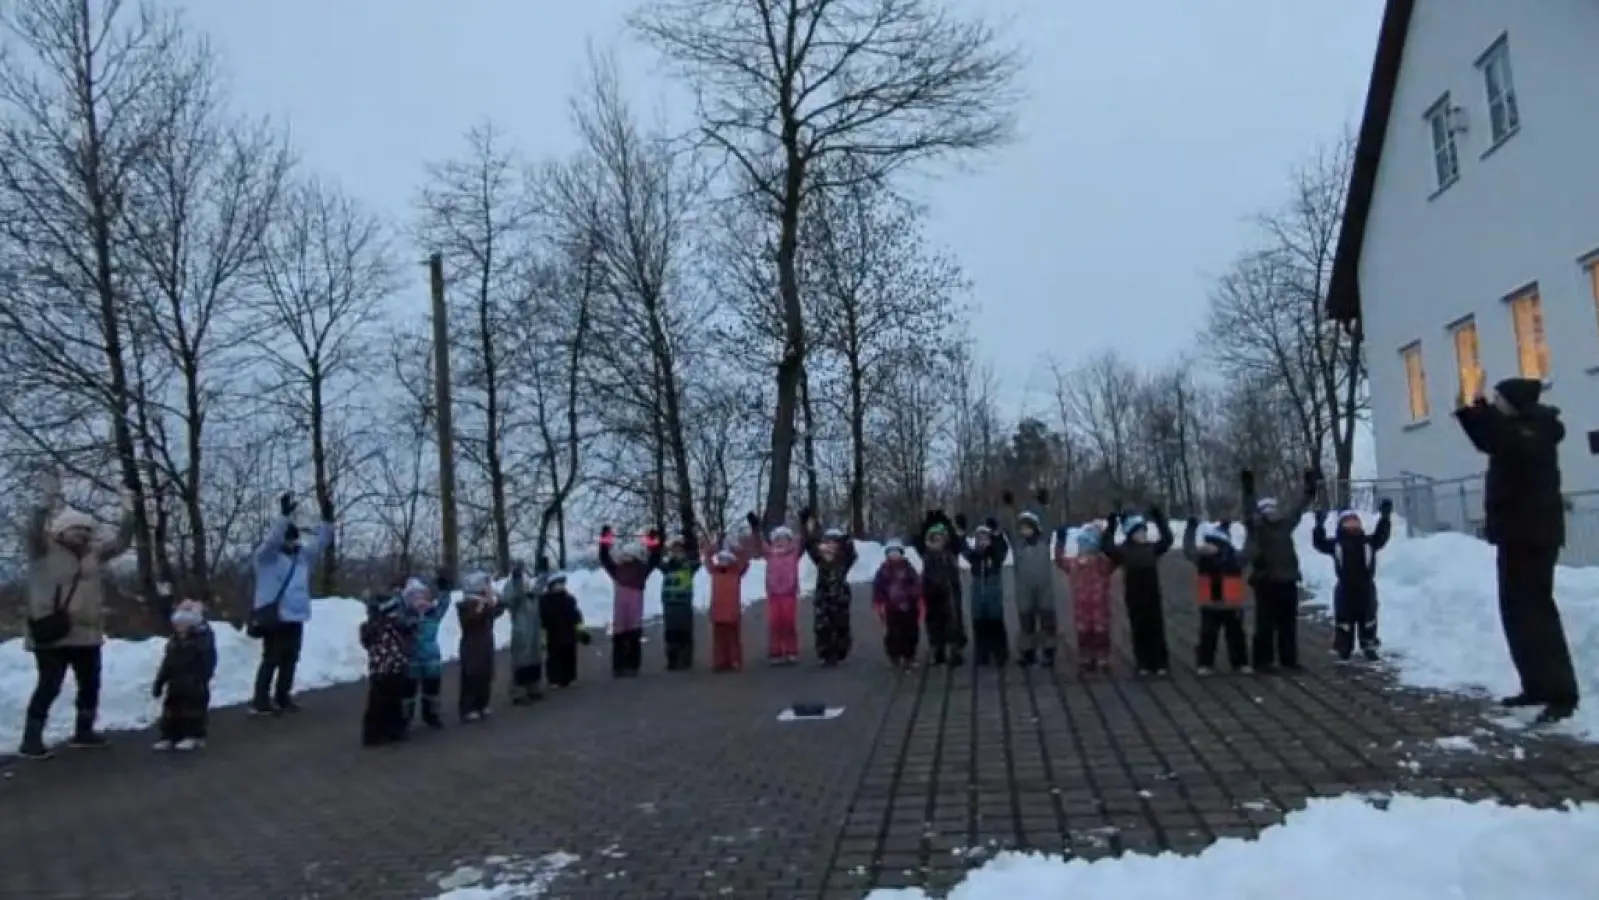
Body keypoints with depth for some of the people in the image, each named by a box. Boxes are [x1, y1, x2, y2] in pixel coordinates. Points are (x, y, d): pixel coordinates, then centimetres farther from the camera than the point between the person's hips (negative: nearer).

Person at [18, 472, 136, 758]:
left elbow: (121, 543, 15)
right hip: (53, 634, -7)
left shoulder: (93, 552, 10)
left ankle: (84, 731, 28)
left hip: (86, 633, 7)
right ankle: (31, 739, 2)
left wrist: (128, 514, 3)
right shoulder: (44, 550, -7)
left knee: (90, 684, 14)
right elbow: (32, 532, -26)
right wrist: (46, 503, -41)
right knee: (49, 686, -7)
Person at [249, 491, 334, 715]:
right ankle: (260, 702, 1)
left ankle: (282, 698, 24)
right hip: (274, 618, -7)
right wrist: (285, 515, -32)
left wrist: (327, 521, 2)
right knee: (271, 660, -4)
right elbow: (272, 538, -23)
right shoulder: (267, 555, -6)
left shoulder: (302, 556, 14)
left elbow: (319, 544, 15)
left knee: (290, 660, 13)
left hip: (295, 617, 7)